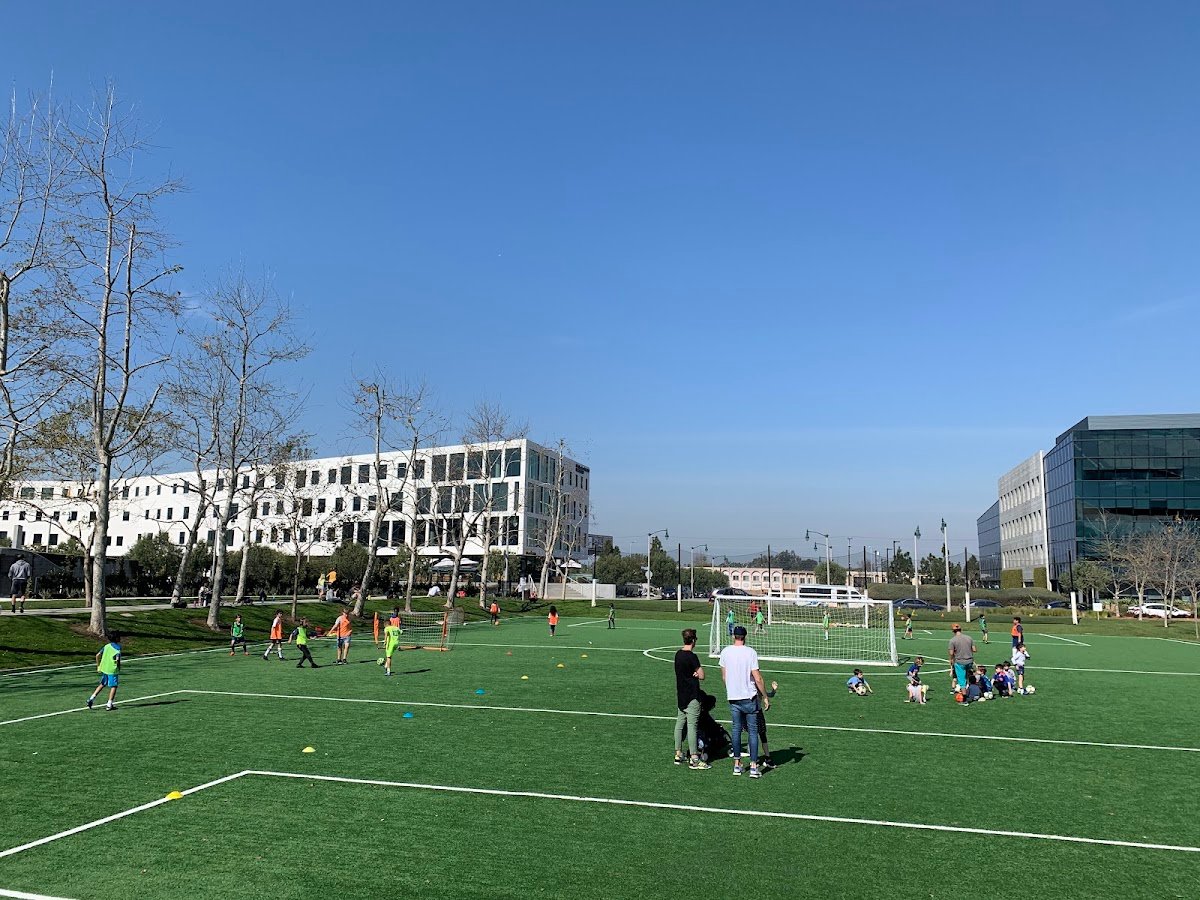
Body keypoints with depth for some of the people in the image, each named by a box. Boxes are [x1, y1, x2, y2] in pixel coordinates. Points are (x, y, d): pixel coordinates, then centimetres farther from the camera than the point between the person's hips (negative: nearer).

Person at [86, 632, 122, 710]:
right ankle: (109, 704, 2)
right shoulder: (117, 649, -12)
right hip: (112, 670, -6)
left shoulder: (106, 646, 6)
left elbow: (98, 655, 6)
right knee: (113, 686, 3)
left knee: (102, 684, 25)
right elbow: (117, 660, -22)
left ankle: (92, 698, 19)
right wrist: (119, 668, -3)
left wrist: (98, 666, 16)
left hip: (104, 668, 6)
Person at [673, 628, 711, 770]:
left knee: (679, 724, 13)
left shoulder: (678, 654, 6)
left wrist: (693, 673, -4)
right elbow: (701, 676, -19)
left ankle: (678, 754, 20)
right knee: (692, 726, -6)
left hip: (680, 695, 8)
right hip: (692, 697, -8)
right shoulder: (692, 656, -18)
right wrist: (697, 673, 1)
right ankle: (694, 759, -4)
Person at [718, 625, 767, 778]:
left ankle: (737, 764, 16)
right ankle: (753, 767, 2)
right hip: (749, 697, -3)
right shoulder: (750, 652, -11)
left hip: (733, 698, 3)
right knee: (753, 731, 5)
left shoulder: (725, 652, 0)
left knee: (737, 729, 14)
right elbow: (757, 678, -12)